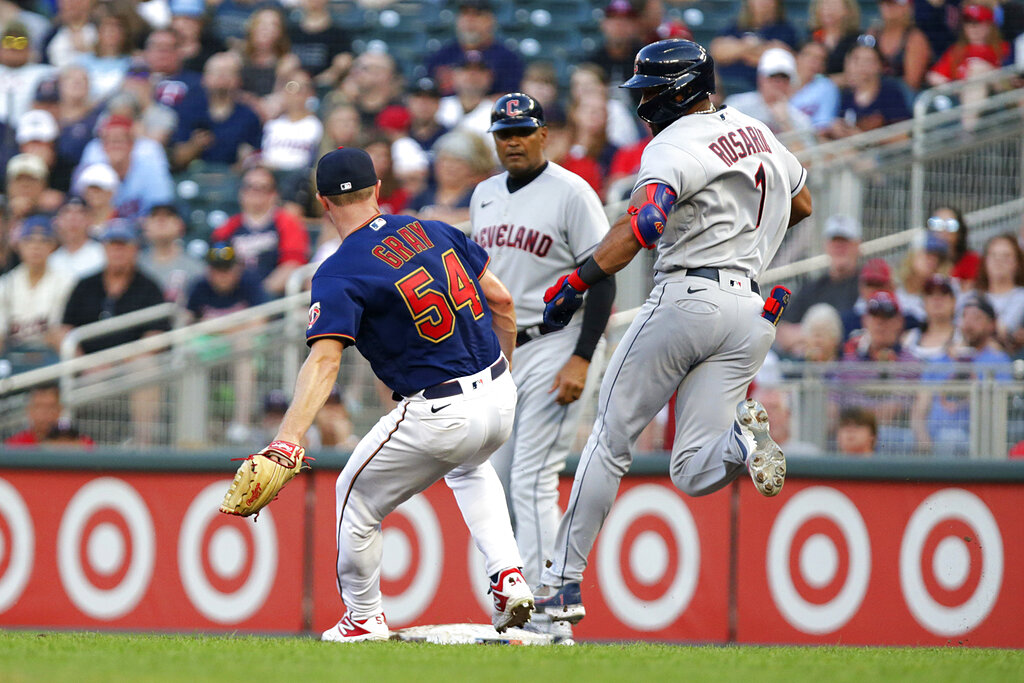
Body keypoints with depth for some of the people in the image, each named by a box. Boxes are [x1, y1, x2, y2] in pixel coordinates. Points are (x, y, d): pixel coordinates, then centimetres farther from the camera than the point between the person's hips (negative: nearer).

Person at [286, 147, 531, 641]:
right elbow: (500, 299, 11)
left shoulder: (338, 274, -12)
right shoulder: (432, 230, 7)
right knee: (469, 469, 38)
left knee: (357, 494, 16)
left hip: (439, 416, -7)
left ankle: (364, 618, 28)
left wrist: (287, 441, -33)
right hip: (500, 398, 7)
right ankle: (508, 576, 19)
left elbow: (324, 362, -25)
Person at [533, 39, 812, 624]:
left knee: (611, 439, 5)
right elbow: (802, 206, 34)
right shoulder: (757, 132, 18)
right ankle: (743, 438, -31)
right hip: (750, 310, 6)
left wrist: (578, 282, -27)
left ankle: (564, 582, 3)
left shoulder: (675, 144, -7)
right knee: (694, 474, 3)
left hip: (686, 296, -6)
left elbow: (644, 222, -25)